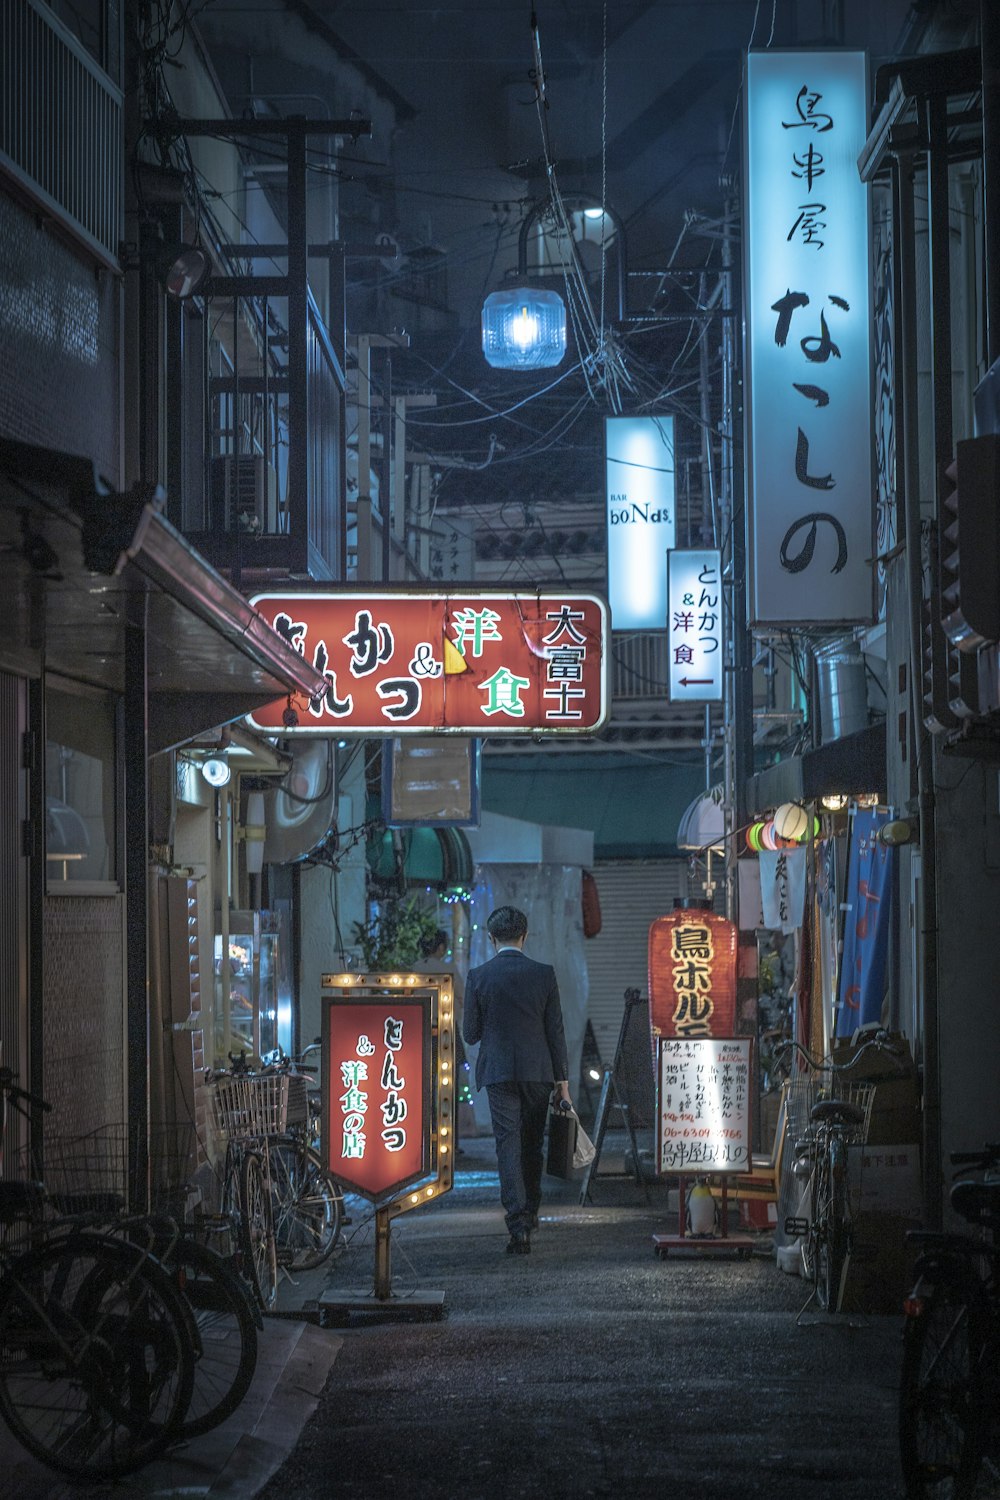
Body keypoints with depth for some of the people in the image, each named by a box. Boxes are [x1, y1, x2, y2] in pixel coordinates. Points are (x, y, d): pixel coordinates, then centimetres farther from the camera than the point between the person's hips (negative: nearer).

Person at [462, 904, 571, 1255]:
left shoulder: (478, 977, -5)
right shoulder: (544, 974, -2)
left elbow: (470, 1034, 0)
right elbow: (556, 1032, -1)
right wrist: (562, 1082, 5)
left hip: (498, 1073, -2)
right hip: (538, 1072, 2)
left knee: (508, 1146, -3)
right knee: (532, 1145, 17)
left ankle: (519, 1226, -14)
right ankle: (530, 1212, 30)